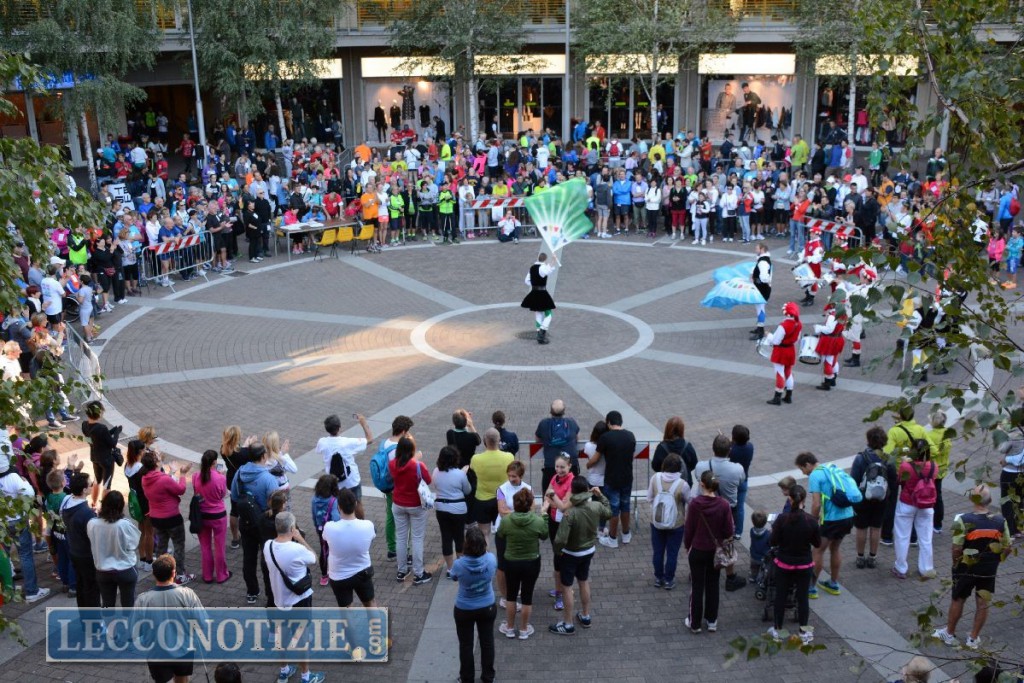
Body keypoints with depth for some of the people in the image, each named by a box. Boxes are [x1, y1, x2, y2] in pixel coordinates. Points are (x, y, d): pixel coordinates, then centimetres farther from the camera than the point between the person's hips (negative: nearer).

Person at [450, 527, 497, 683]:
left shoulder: (459, 564, -31)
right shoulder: (491, 559, -25)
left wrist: (464, 556, -2)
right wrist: (481, 550, 8)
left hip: (464, 610, -2)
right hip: (487, 607, 2)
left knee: (466, 645, 18)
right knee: (487, 642, 21)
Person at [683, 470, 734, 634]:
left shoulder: (695, 503, -18)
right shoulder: (723, 505, -13)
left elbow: (689, 528, -10)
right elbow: (729, 532, -8)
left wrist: (687, 546, 6)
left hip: (697, 551, -2)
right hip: (716, 551, 2)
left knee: (697, 586, 11)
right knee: (713, 586, 17)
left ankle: (695, 623, 21)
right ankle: (712, 621, 27)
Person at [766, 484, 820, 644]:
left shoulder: (782, 519, -18)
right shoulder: (811, 520, -15)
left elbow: (773, 542, -11)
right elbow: (817, 543, -4)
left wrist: (775, 529, 7)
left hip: (784, 564, 0)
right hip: (804, 565, 0)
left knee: (781, 597, 13)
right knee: (803, 597, 12)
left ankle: (777, 631, 25)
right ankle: (804, 633, 22)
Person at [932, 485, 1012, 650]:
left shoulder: (963, 520, -21)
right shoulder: (1000, 521, -11)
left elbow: (957, 548, -19)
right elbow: (1007, 548, -2)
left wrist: (956, 563, -1)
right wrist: (994, 561, 14)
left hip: (965, 569, -2)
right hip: (989, 571, 2)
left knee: (957, 601, 15)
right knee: (983, 604, 15)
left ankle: (949, 634, 30)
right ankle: (974, 638, 25)